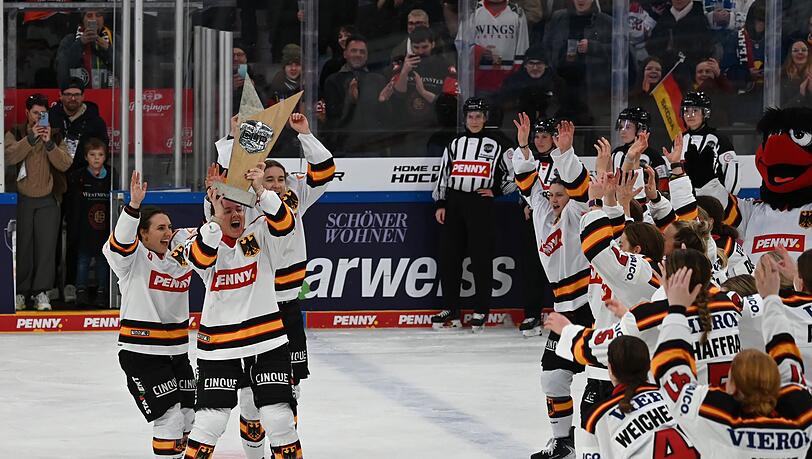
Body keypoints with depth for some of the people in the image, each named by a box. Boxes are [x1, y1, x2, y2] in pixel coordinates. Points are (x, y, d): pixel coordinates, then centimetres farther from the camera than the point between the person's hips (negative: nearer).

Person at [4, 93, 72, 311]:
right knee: (22, 247, 3)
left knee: (46, 246, -6)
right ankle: (21, 292, 11)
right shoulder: (15, 134, 4)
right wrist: (31, 138, -21)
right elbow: (10, 157, -15)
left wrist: (49, 143, -17)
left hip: (47, 201, 1)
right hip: (22, 200, 0)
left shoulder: (55, 136, 7)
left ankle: (41, 292, -4)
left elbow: (64, 164, -5)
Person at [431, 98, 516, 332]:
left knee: (481, 258, -5)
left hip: (481, 205, -4)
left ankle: (481, 311, 2)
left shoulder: (497, 144, 2)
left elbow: (515, 172, 4)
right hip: (454, 203, 4)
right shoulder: (455, 144, 14)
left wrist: (496, 190, -3)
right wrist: (440, 204, 9)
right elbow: (443, 175, 15)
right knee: (449, 256, 2)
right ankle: (451, 310, 10)